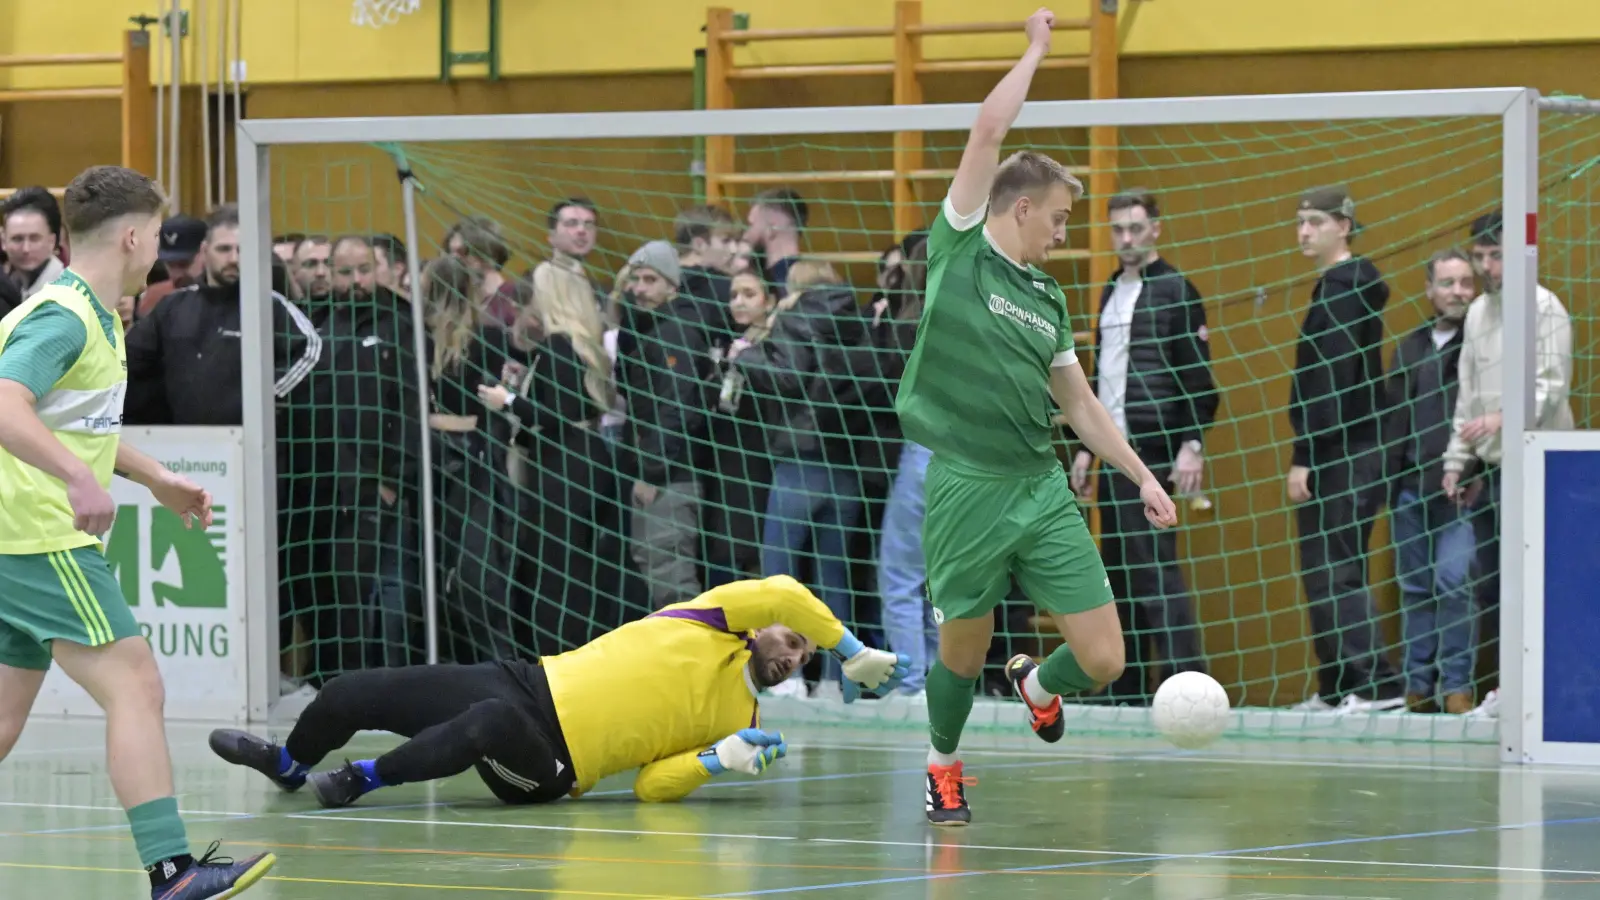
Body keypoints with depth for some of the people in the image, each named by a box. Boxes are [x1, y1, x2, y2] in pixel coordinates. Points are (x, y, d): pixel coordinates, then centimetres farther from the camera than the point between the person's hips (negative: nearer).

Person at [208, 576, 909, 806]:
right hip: (529, 686, 3)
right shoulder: (712, 624, 8)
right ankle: (288, 766, 28)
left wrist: (716, 761, -13)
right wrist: (852, 649, -1)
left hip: (548, 766, -3)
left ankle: (368, 779, -24)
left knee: (493, 724, -40)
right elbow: (786, 596, -9)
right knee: (358, 693, -3)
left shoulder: (738, 718, 8)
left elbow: (652, 785, 3)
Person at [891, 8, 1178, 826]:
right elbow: (989, 130, -5)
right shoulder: (960, 251, 1)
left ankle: (1036, 684, 33)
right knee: (963, 652, 3)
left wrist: (1143, 476, 15)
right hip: (967, 489, -5)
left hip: (1044, 489, 5)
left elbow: (1080, 403, 22)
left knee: (1102, 659, -3)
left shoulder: (1047, 300, 17)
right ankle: (944, 765, 33)